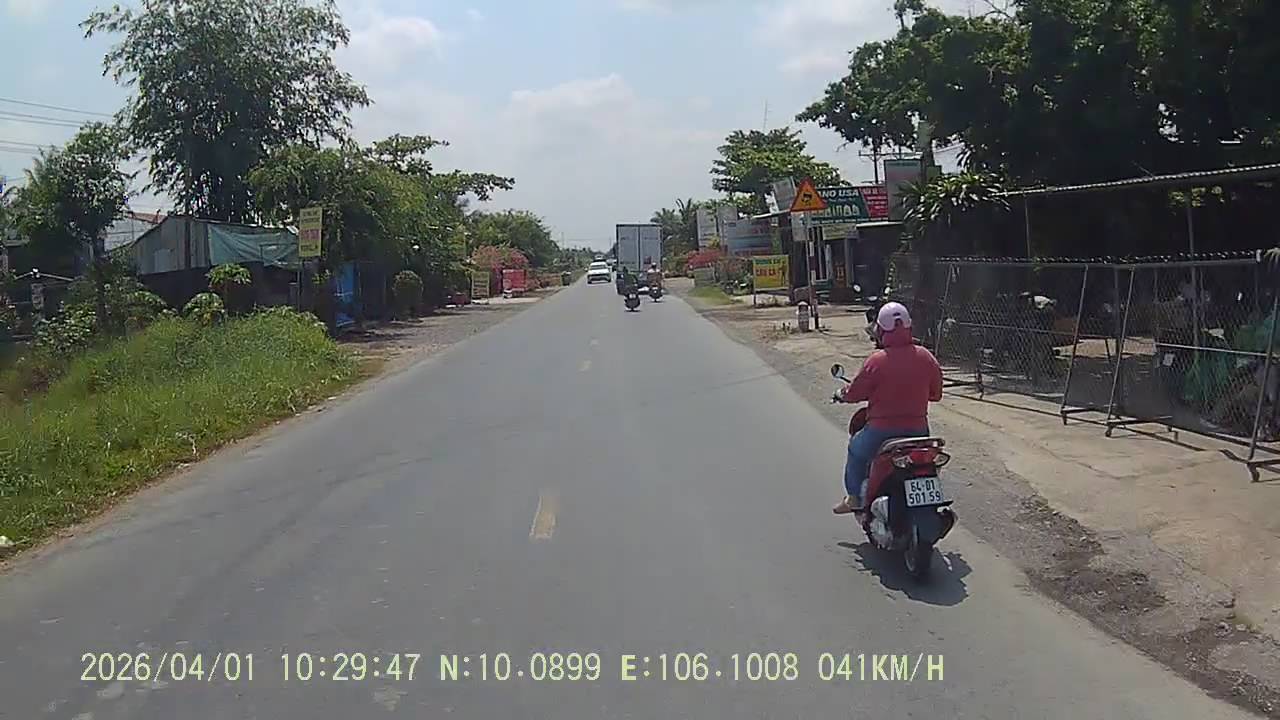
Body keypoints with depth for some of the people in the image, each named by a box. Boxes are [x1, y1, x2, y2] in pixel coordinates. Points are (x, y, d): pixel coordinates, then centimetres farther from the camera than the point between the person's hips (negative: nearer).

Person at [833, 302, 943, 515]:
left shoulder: (876, 361, -15)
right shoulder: (925, 357, -3)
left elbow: (855, 393, -6)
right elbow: (936, 393, 8)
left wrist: (842, 394, 17)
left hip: (881, 430, -3)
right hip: (918, 429, 4)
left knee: (856, 448, 25)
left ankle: (854, 497, 27)